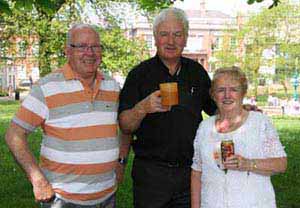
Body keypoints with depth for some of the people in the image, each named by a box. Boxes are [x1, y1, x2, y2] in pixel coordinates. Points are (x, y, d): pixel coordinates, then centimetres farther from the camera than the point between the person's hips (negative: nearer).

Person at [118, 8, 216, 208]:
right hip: (150, 172, -3)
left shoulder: (196, 71, 7)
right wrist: (142, 108, -28)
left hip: (190, 170, 3)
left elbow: (215, 108, 19)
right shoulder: (140, 73, -4)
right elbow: (125, 126, -9)